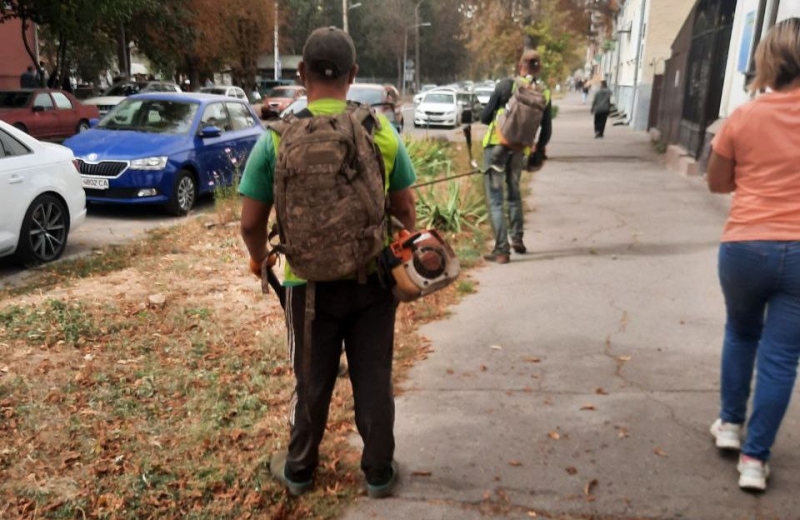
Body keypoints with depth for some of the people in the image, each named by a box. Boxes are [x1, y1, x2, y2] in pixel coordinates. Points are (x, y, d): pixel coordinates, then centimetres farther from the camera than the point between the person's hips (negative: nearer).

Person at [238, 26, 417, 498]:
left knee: (312, 382, 17)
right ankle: (379, 472, 31)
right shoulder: (382, 130, -5)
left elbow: (251, 221, -4)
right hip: (373, 279, 1)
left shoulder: (278, 136, -7)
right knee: (374, 380, 15)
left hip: (309, 281, 0)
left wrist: (259, 258, 16)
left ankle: (300, 470, 36)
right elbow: (405, 207, 1)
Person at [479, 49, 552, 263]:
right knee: (514, 193, 25)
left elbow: (485, 117, -7)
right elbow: (546, 129, 5)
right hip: (519, 150, 4)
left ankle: (501, 249, -4)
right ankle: (517, 239, 28)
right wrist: (539, 150, 20)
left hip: (496, 146, -4)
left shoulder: (506, 85, -10)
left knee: (495, 199, 0)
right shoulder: (544, 94, 0)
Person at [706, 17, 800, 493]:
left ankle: (730, 423, 33)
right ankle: (755, 458, 11)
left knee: (742, 333, 25)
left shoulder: (743, 118, -3)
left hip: (744, 247, 1)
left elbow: (718, 183, 8)